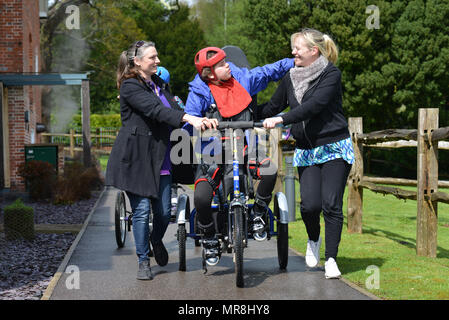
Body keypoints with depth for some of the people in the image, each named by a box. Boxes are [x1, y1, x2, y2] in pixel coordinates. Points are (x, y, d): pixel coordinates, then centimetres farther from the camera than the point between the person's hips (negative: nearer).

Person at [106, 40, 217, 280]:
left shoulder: (158, 83, 16)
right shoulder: (130, 87, -10)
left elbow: (173, 109, 8)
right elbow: (156, 111, -24)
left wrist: (201, 121, -11)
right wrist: (189, 118, -36)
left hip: (160, 157, 6)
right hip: (136, 157, -6)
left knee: (163, 211, 5)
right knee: (142, 210, -3)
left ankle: (156, 241, 35)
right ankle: (143, 261, 9)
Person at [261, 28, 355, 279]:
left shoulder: (331, 74, -8)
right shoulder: (291, 78, 10)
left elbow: (314, 105, -21)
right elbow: (273, 106, 21)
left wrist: (281, 119, -27)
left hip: (334, 148, -4)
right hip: (306, 152, 4)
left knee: (331, 204, -9)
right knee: (310, 204, -10)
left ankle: (331, 259, 1)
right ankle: (314, 240, 20)